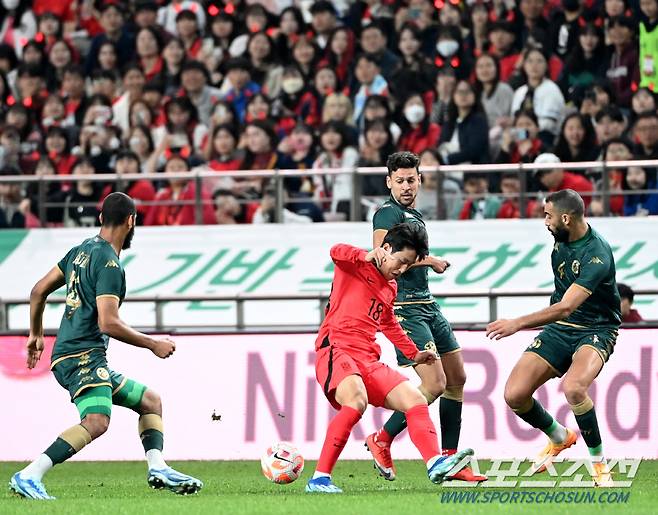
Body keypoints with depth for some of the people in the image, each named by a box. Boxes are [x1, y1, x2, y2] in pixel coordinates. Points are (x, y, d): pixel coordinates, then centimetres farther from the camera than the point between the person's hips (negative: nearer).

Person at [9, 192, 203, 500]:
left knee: (151, 401, 17)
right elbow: (108, 323, -20)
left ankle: (157, 469, 0)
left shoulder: (81, 250, 16)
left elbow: (39, 291, 22)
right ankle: (28, 478, -35)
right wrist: (153, 345, -10)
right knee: (97, 421, -31)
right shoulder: (109, 264, -12)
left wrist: (36, 334, 33)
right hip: (82, 356, -11)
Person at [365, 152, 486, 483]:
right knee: (434, 384, -16)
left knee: (457, 378, 10)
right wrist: (429, 260, -14)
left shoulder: (415, 216, 19)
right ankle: (381, 441, 0)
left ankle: (449, 459, 16)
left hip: (427, 305, 10)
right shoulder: (388, 213, -10)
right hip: (405, 308, -10)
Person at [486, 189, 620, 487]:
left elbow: (566, 307, -34)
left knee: (573, 387, -37)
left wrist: (518, 324, -40)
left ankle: (600, 464, -16)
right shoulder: (561, 240, 2)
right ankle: (559, 437, 22)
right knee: (514, 395, -9)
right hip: (559, 328, 8)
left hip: (596, 331, -8)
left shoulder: (596, 255, -24)